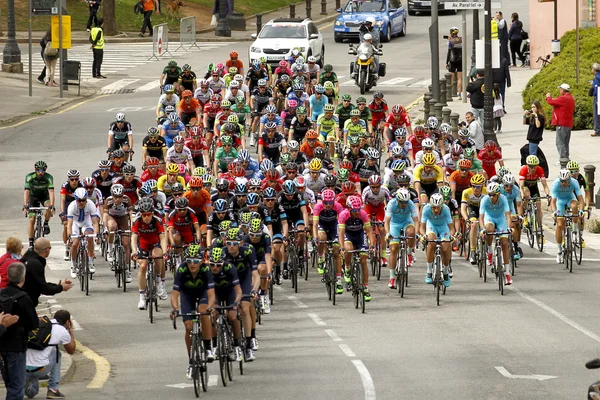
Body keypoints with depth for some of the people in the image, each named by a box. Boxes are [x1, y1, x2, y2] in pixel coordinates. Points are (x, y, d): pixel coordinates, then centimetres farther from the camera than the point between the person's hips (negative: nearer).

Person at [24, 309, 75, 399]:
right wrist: (71, 330, 34)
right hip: (39, 370, -5)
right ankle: (53, 390, 20)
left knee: (32, 393, 35)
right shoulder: (63, 331, 4)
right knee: (56, 353, 28)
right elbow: (71, 350, 22)